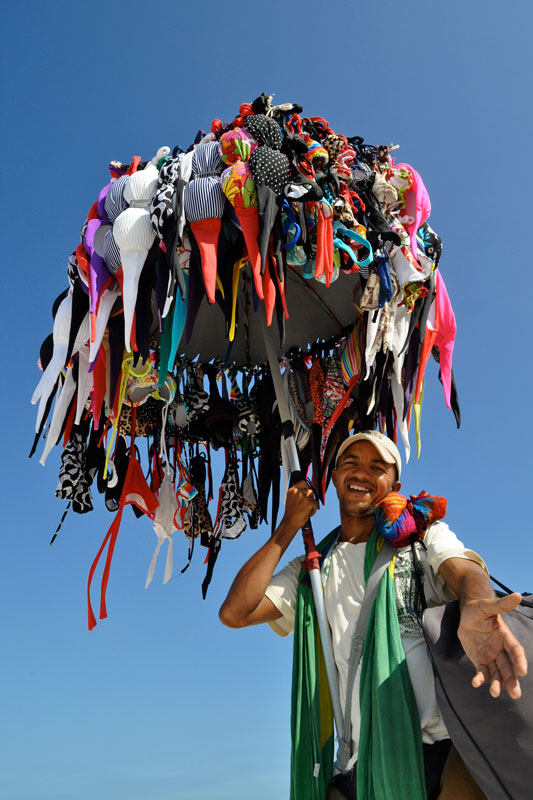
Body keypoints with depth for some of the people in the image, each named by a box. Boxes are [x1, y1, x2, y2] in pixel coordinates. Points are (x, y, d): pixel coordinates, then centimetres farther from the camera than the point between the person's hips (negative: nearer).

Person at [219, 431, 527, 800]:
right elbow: (234, 612, 6)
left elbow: (464, 571, -10)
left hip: (450, 745, -2)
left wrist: (476, 607, -35)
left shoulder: (425, 534, 13)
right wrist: (289, 526, 8)